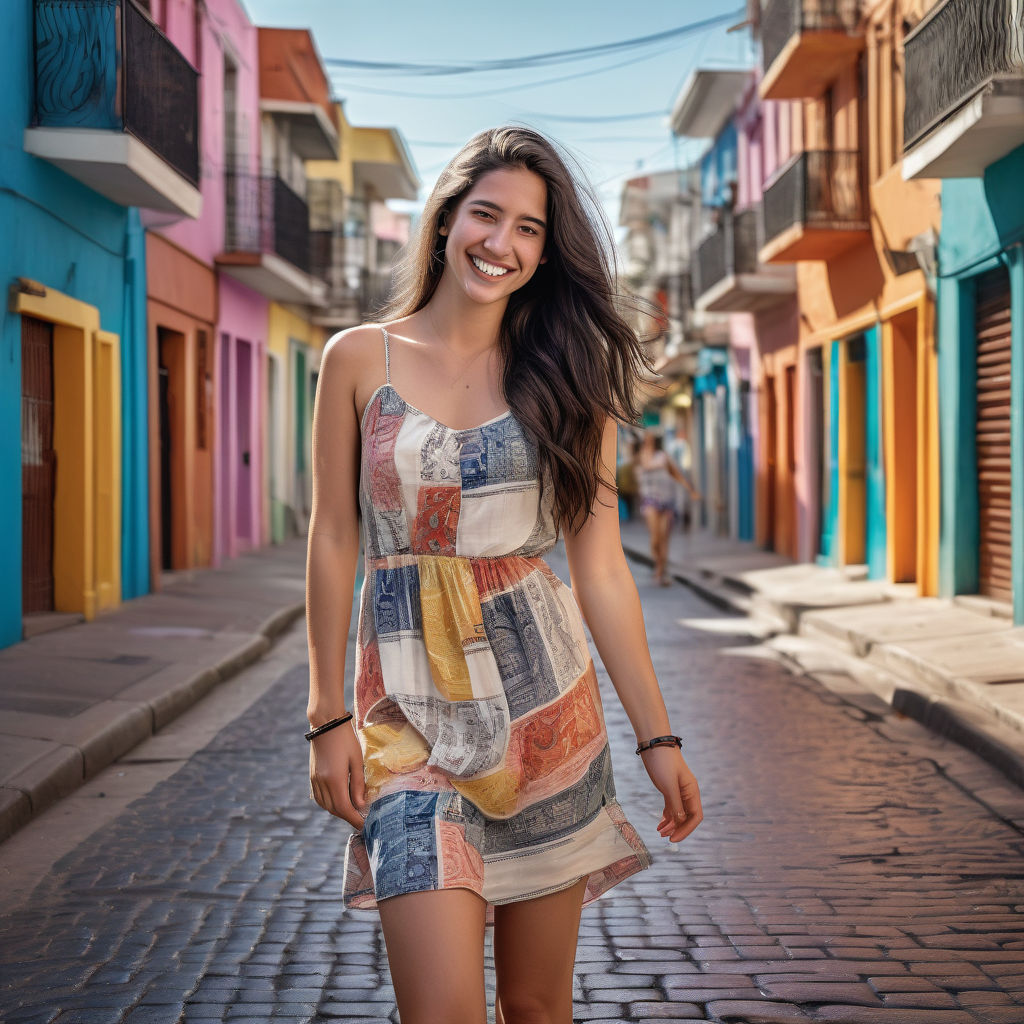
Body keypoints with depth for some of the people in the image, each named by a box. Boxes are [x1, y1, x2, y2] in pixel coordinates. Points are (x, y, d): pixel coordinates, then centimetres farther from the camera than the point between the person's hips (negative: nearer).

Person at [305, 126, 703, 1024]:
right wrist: (326, 717, 0)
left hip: (544, 697, 2)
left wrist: (658, 737, 2)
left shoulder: (561, 379, 5)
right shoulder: (361, 358, 3)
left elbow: (601, 567, 5)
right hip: (412, 709, -1)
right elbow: (333, 543, 4)